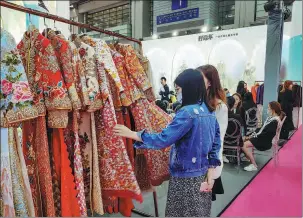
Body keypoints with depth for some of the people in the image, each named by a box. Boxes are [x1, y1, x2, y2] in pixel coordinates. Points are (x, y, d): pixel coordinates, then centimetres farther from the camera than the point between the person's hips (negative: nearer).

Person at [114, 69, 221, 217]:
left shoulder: (187, 112, -23)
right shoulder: (209, 110, 3)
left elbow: (163, 139, -25)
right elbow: (216, 141, 6)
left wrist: (132, 134, -16)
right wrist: (210, 171, 8)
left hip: (186, 177, -8)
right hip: (202, 174, 8)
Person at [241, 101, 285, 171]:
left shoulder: (275, 122, -22)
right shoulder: (271, 117, 6)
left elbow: (266, 134, -24)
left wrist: (254, 136, -16)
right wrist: (253, 134, 3)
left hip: (265, 142, -10)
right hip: (262, 137, 10)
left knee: (244, 145, -18)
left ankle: (254, 165, -9)